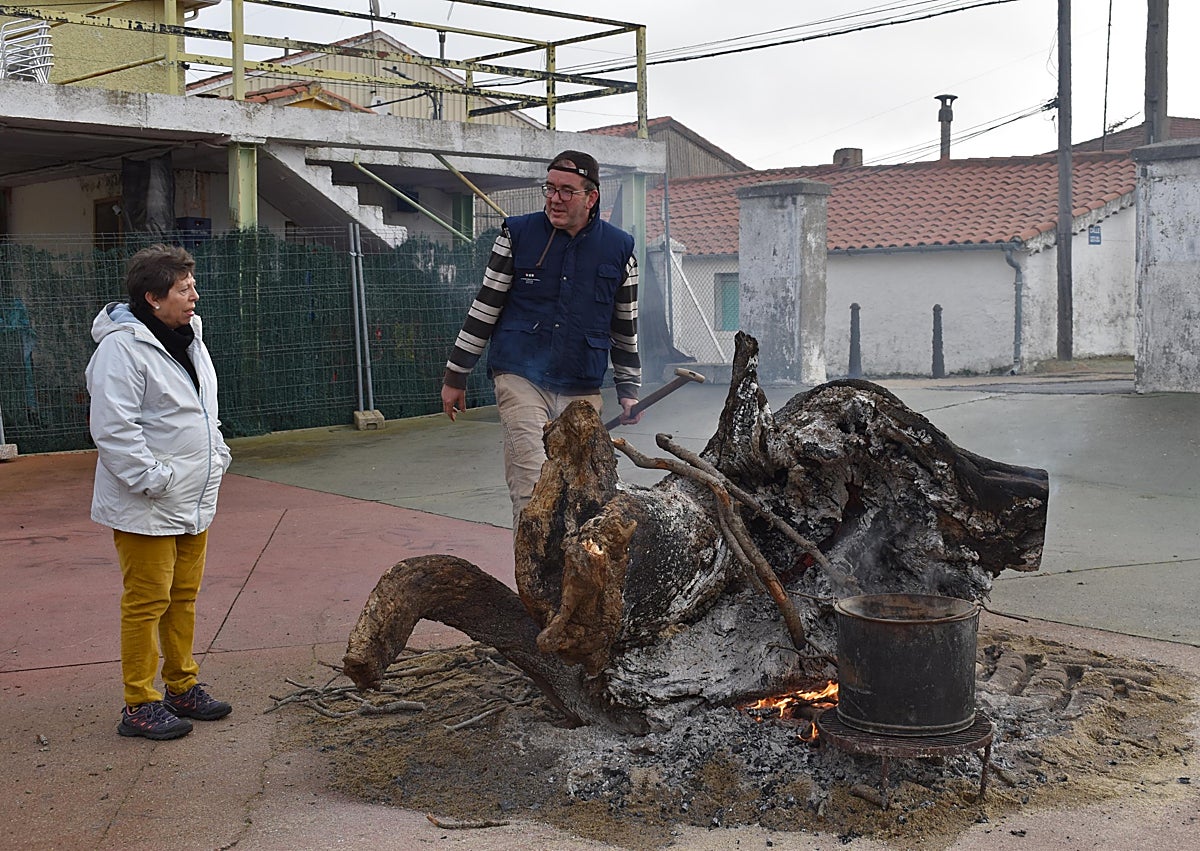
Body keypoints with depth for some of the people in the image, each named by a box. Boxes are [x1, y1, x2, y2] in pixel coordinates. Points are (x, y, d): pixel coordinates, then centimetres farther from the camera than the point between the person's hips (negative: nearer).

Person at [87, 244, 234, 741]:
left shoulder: (188, 338, 13)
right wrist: (154, 480, -22)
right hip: (146, 508, -9)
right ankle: (139, 706, 7)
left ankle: (182, 687, 28)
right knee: (147, 601, -3)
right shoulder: (121, 347, -17)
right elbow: (113, 430, -22)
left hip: (194, 501, 9)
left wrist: (217, 457, 15)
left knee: (183, 597, 16)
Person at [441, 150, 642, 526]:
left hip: (582, 389, 2)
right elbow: (484, 308, 7)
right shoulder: (518, 234, 2)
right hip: (521, 378, -2)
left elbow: (626, 326, 15)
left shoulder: (619, 248, 6)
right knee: (531, 486, -15)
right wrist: (455, 376, 8)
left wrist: (628, 390, 14)